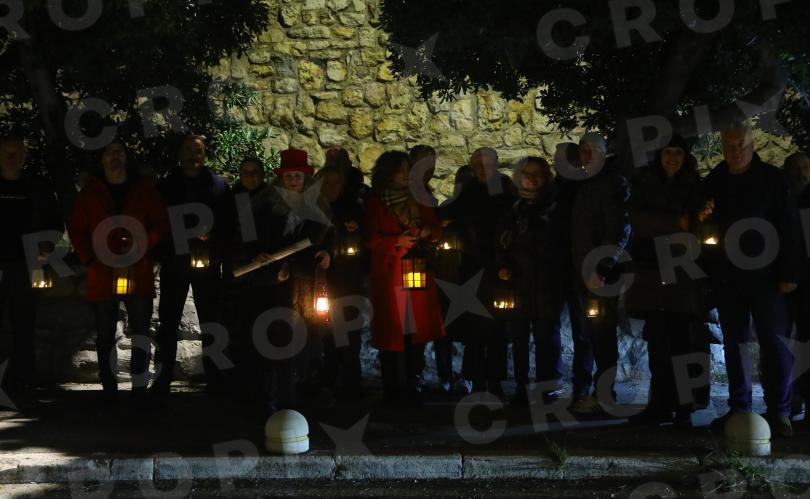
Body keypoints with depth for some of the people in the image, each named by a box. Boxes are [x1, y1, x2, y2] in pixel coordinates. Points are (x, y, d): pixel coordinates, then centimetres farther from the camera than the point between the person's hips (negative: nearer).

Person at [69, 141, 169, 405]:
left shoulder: (144, 188, 6)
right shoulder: (90, 192, 8)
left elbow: (161, 224, 5)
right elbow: (76, 229, 9)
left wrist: (141, 244, -12)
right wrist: (90, 259, -4)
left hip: (138, 273, -1)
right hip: (102, 273, 1)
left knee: (141, 330, -2)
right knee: (105, 334, 4)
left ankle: (140, 387, 3)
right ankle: (109, 388, 11)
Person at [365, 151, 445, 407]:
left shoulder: (418, 199, 15)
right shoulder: (375, 203, 3)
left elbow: (436, 228, 17)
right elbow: (372, 240, -2)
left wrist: (427, 232, -5)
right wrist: (397, 241, -16)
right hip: (388, 274, -3)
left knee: (417, 329, -3)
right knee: (391, 332, -7)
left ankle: (413, 387, 3)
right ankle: (392, 390, -1)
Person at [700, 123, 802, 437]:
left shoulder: (772, 179, -1)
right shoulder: (713, 182, 9)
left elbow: (790, 229, -3)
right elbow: (704, 223, 20)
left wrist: (789, 273, -9)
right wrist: (702, 219, -5)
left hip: (765, 275, -4)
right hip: (727, 277, 4)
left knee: (774, 340, -7)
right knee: (734, 343, 8)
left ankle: (779, 412, -4)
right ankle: (739, 409, 15)